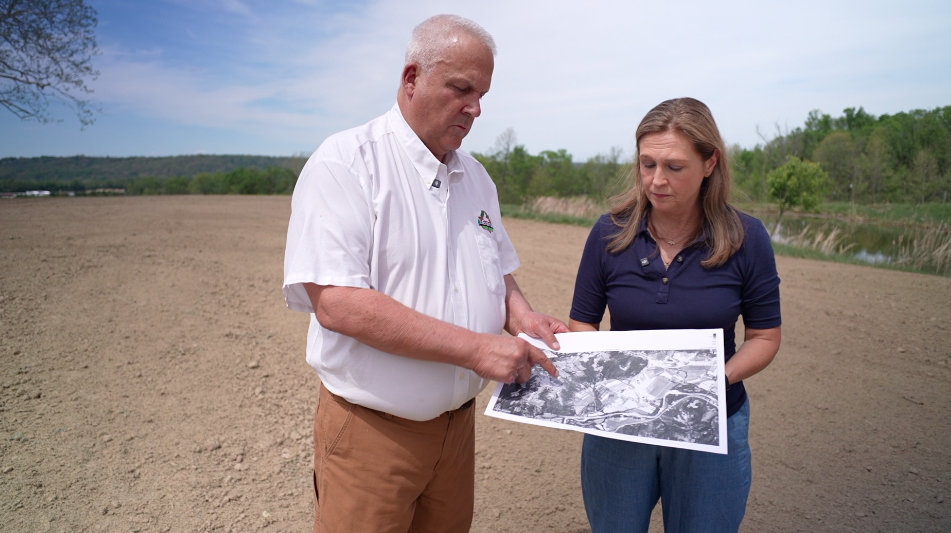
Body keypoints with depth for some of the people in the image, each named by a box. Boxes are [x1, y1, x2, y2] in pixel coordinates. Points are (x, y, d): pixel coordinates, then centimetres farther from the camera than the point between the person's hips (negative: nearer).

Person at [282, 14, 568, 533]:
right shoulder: (345, 162, -15)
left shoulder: (475, 176, 8)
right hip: (372, 430, -6)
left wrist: (522, 316, -5)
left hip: (458, 421, 7)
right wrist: (476, 349, -25)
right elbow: (335, 302, -25)